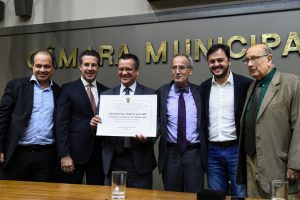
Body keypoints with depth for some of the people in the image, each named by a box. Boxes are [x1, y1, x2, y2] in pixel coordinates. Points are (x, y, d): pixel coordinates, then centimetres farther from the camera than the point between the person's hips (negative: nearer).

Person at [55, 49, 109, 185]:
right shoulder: (68, 89, -1)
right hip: (75, 152, -3)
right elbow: (61, 123, -6)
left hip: (99, 152, 3)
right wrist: (64, 155, -12)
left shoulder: (106, 91, 9)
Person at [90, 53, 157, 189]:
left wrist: (148, 137, -20)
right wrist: (94, 124, -13)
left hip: (139, 160, -2)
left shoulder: (150, 94, 2)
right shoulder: (106, 95, 9)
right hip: (113, 159, 2)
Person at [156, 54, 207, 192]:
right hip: (170, 153, 1)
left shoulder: (199, 92, 2)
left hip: (194, 153, -1)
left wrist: (206, 151, 0)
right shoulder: (162, 92, 2)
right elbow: (157, 120, 3)